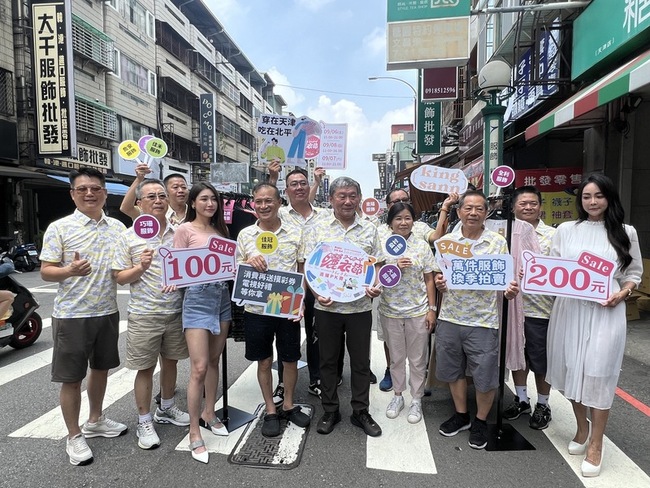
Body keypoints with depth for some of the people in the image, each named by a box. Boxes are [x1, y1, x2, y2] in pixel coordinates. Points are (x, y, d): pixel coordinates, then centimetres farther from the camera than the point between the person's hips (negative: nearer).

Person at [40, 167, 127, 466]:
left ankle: (95, 421, 39)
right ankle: (74, 436, 23)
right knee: (72, 378, 5)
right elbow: (45, 272, -9)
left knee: (101, 368, 18)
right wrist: (70, 270, -29)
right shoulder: (59, 228, -8)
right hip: (72, 315, -4)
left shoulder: (118, 227, 5)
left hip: (108, 312, 5)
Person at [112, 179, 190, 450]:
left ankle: (166, 409, 37)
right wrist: (141, 267, -20)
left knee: (170, 361, 17)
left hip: (176, 311, 3)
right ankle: (144, 421, 23)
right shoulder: (129, 237, -3)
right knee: (145, 368, 6)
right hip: (144, 315, -3)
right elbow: (119, 277, -2)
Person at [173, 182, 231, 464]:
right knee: (199, 368, -7)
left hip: (222, 297, 6)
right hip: (198, 298, -6)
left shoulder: (220, 229, 13)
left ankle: (208, 414, 32)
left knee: (214, 361, 15)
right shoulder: (185, 230, -4)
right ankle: (194, 434, 5)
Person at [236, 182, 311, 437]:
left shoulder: (295, 233, -1)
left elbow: (303, 270, 3)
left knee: (290, 359, 13)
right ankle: (270, 410, 31)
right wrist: (248, 263, -15)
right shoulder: (245, 235, 2)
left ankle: (288, 405, 35)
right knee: (264, 361, 12)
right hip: (256, 309, 1)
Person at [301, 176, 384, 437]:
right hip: (327, 307, -1)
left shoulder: (369, 229, 4)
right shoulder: (318, 229, 0)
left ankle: (361, 412, 29)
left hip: (361, 306, 1)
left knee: (361, 361, 11)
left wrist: (376, 286, -11)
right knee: (328, 360, 12)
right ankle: (330, 411, 30)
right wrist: (317, 294, -14)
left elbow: (378, 265, 8)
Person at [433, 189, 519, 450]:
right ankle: (461, 415, 39)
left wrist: (510, 290, -21)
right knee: (453, 370, 16)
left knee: (485, 377, 6)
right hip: (449, 318, 3)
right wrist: (439, 282, -14)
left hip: (483, 320, -2)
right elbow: (438, 275, 8)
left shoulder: (498, 242, -2)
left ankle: (480, 422, 31)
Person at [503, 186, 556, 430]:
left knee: (541, 361, 10)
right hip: (513, 305, 3)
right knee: (517, 354, 17)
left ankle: (542, 404, 31)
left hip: (541, 308, -3)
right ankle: (521, 399, 36)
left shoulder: (552, 235, -4)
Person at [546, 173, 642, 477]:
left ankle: (596, 444, 15)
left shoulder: (626, 233, 5)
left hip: (606, 312, -2)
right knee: (572, 369, 10)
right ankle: (582, 427, 33)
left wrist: (622, 294, -8)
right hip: (569, 309, 2)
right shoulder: (566, 229, 7)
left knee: (598, 373, -1)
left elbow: (635, 273, 9)